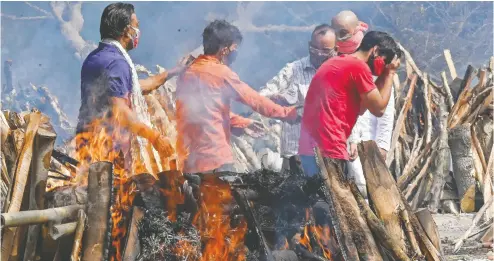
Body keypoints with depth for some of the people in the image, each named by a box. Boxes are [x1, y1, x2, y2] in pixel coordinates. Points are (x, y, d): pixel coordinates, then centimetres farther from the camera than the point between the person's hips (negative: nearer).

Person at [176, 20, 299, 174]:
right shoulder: (220, 73, -10)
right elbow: (255, 100, -3)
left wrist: (245, 123, 26)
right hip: (214, 158, -8)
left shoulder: (188, 73, 14)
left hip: (189, 158, 8)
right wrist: (289, 113, 8)